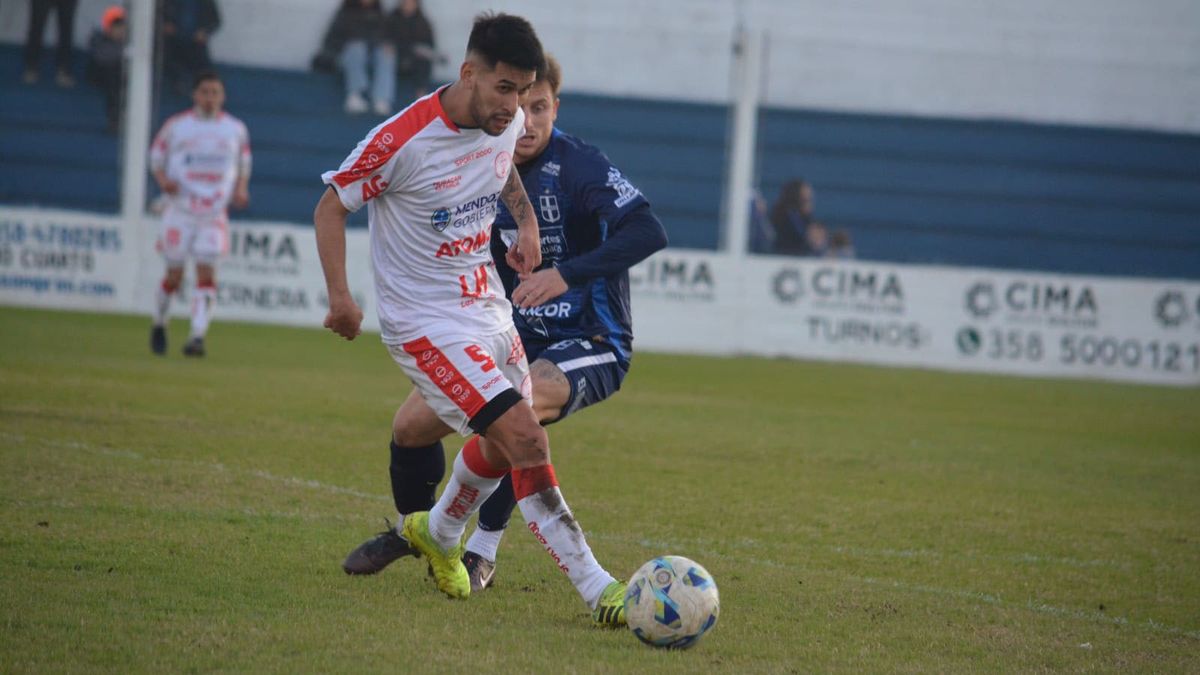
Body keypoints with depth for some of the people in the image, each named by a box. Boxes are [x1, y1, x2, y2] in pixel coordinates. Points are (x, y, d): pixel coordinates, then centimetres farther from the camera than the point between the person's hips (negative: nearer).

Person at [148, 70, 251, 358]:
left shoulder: (236, 129, 8)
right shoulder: (176, 126, 2)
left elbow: (244, 164, 19)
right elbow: (156, 158, 9)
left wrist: (241, 189, 0)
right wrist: (164, 181, -11)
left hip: (214, 214, 1)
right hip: (180, 210, -1)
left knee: (206, 272, -12)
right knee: (174, 274, 1)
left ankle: (197, 336, -16)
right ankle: (159, 324, 26)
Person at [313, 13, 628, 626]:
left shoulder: (508, 124, -3)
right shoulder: (402, 141, -24)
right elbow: (331, 207, -12)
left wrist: (526, 220, 10)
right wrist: (340, 295, -20)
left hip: (487, 306, 8)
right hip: (426, 323, -8)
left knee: (499, 448, 17)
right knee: (526, 440, -19)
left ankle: (438, 535, 48)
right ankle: (599, 593, -17)